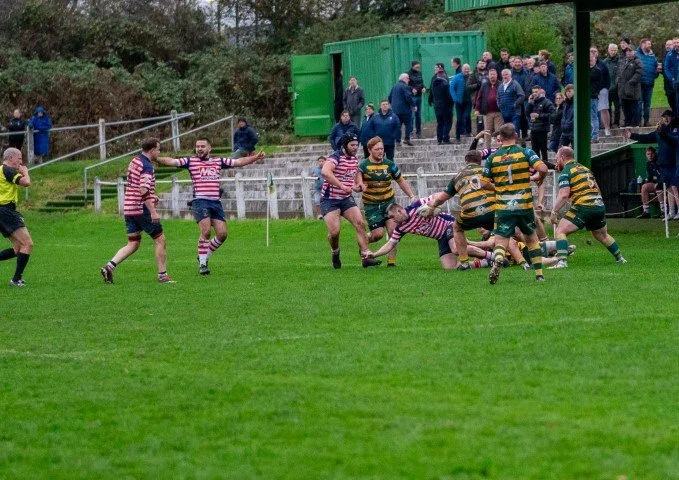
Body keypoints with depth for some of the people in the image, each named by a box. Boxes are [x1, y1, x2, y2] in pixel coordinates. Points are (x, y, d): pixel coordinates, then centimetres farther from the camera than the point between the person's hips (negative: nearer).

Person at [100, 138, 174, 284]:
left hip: (129, 210, 8)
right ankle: (162, 275, 8)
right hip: (143, 210, -8)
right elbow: (144, 191, -25)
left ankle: (109, 266, -7)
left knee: (132, 244, 10)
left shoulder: (134, 161, 13)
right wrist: (153, 212, -26)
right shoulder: (147, 166, -15)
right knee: (160, 240, 4)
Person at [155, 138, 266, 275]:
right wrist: (155, 159, -20)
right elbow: (172, 162, -6)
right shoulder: (190, 161, 4)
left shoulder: (218, 161, 14)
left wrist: (256, 157, 9)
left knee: (222, 234, -2)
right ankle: (202, 263, -8)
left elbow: (239, 162, 17)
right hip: (200, 201, -4)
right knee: (206, 231, -18)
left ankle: (204, 256, 18)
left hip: (215, 202, 4)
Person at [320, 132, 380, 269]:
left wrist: (359, 184, 6)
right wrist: (342, 186, -41)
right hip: (330, 200, -7)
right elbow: (325, 172, -38)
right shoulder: (335, 158, -18)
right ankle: (335, 254, 16)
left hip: (346, 198, 7)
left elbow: (357, 173, 29)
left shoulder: (355, 159, 8)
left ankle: (365, 257, -8)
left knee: (360, 223, -9)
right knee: (334, 232, -14)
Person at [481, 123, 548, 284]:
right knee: (532, 238, 21)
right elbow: (543, 169, -14)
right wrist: (537, 178, 8)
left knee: (501, 241, -1)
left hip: (503, 207, -1)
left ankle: (497, 261, -34)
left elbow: (484, 184, 1)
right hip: (525, 205, 1)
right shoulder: (525, 153, -2)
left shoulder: (492, 158, 1)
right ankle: (539, 274, 20)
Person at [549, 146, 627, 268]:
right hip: (599, 206, 7)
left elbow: (564, 195, -15)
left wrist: (554, 212, -9)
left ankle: (562, 261, -21)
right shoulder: (584, 168, 21)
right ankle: (620, 258, 37)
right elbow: (597, 189, 25)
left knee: (561, 231, -5)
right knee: (602, 235, 29)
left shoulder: (565, 172, -3)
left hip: (583, 207, -7)